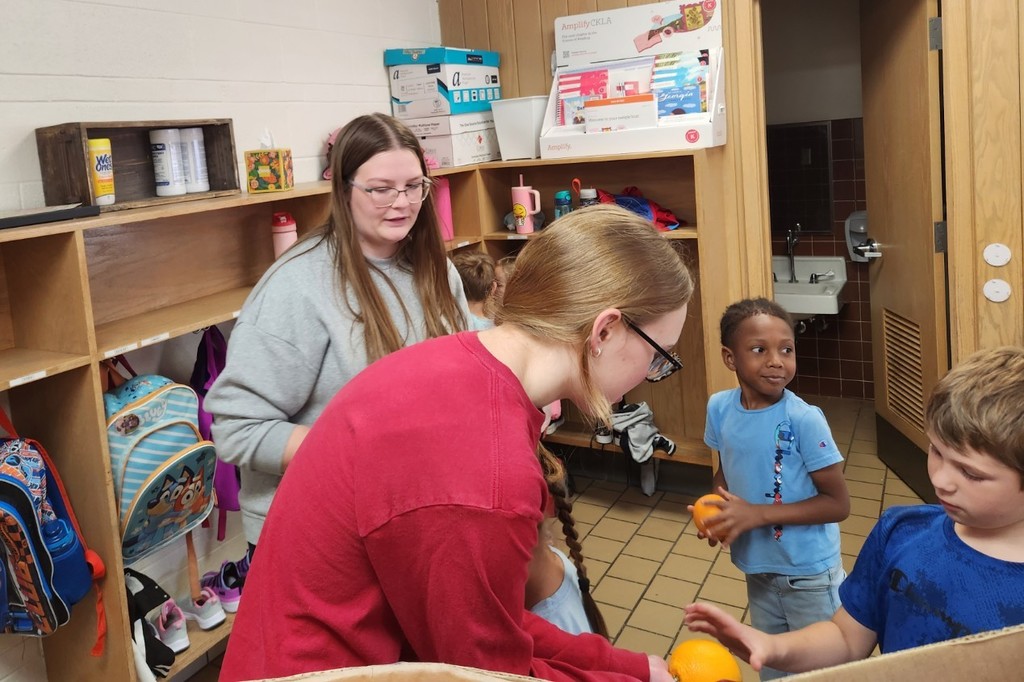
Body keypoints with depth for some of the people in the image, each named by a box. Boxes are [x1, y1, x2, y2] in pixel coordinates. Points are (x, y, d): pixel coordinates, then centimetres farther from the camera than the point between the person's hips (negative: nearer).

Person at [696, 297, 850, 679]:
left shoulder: (804, 419, -24)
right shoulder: (719, 408, -9)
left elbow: (838, 504, -19)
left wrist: (759, 514, -26)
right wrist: (714, 509, -12)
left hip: (808, 573, -5)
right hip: (757, 568, 5)